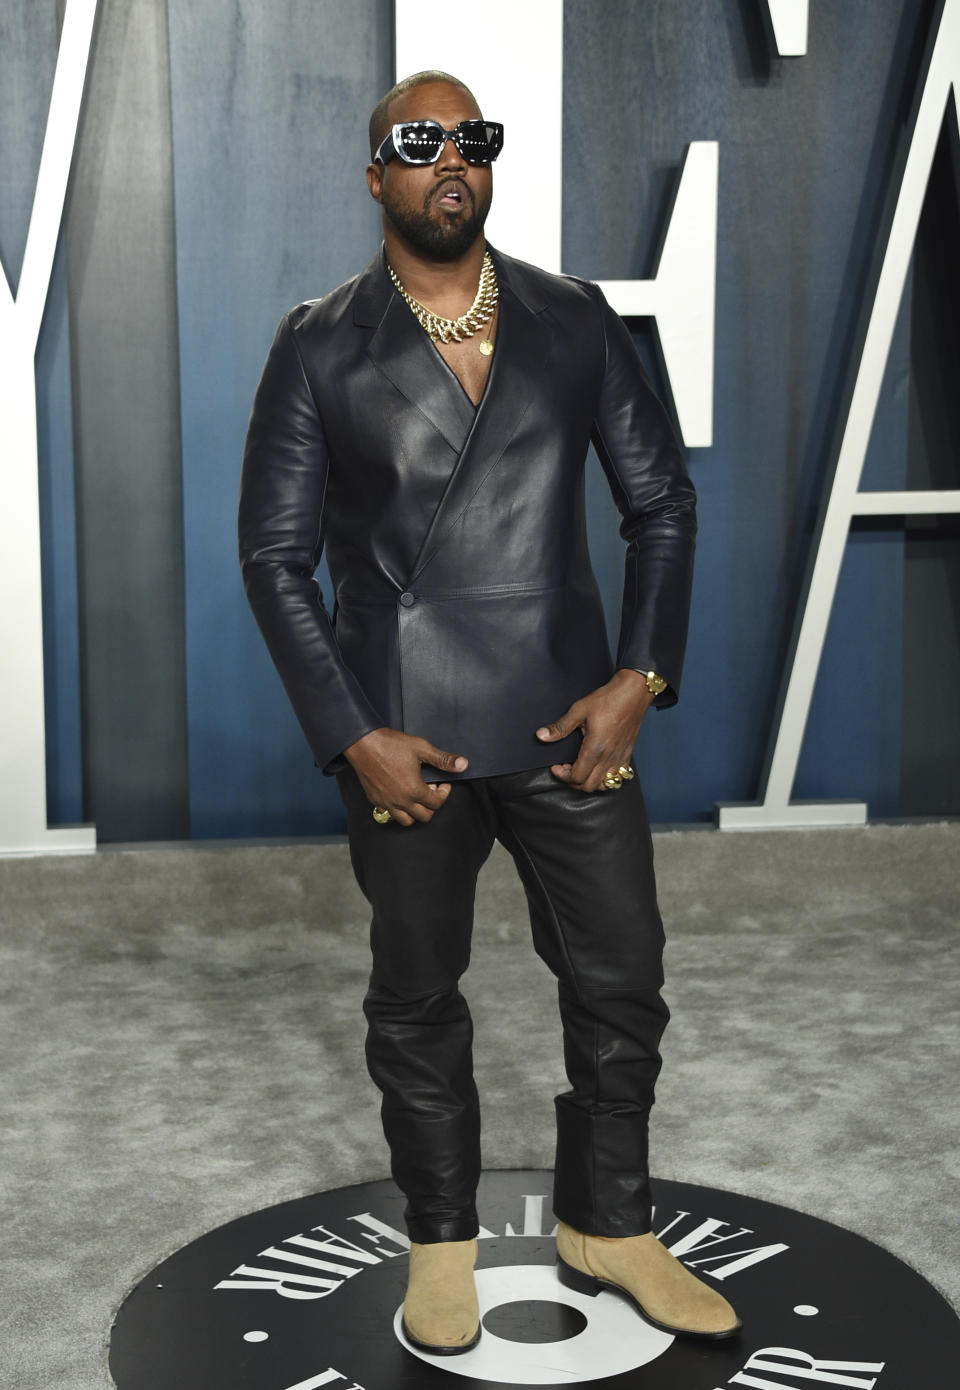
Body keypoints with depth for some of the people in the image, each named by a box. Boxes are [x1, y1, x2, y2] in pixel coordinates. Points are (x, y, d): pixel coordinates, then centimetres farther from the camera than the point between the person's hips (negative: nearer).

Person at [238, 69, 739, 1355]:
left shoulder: (577, 321, 5)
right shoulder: (318, 348, -1)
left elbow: (662, 502, 7)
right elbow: (277, 555, -2)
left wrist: (640, 679, -5)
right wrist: (353, 738, -10)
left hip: (574, 721, 2)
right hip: (405, 739, -2)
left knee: (622, 981, 9)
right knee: (417, 999, 13)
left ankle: (608, 1229, 32)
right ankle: (442, 1240, 34)